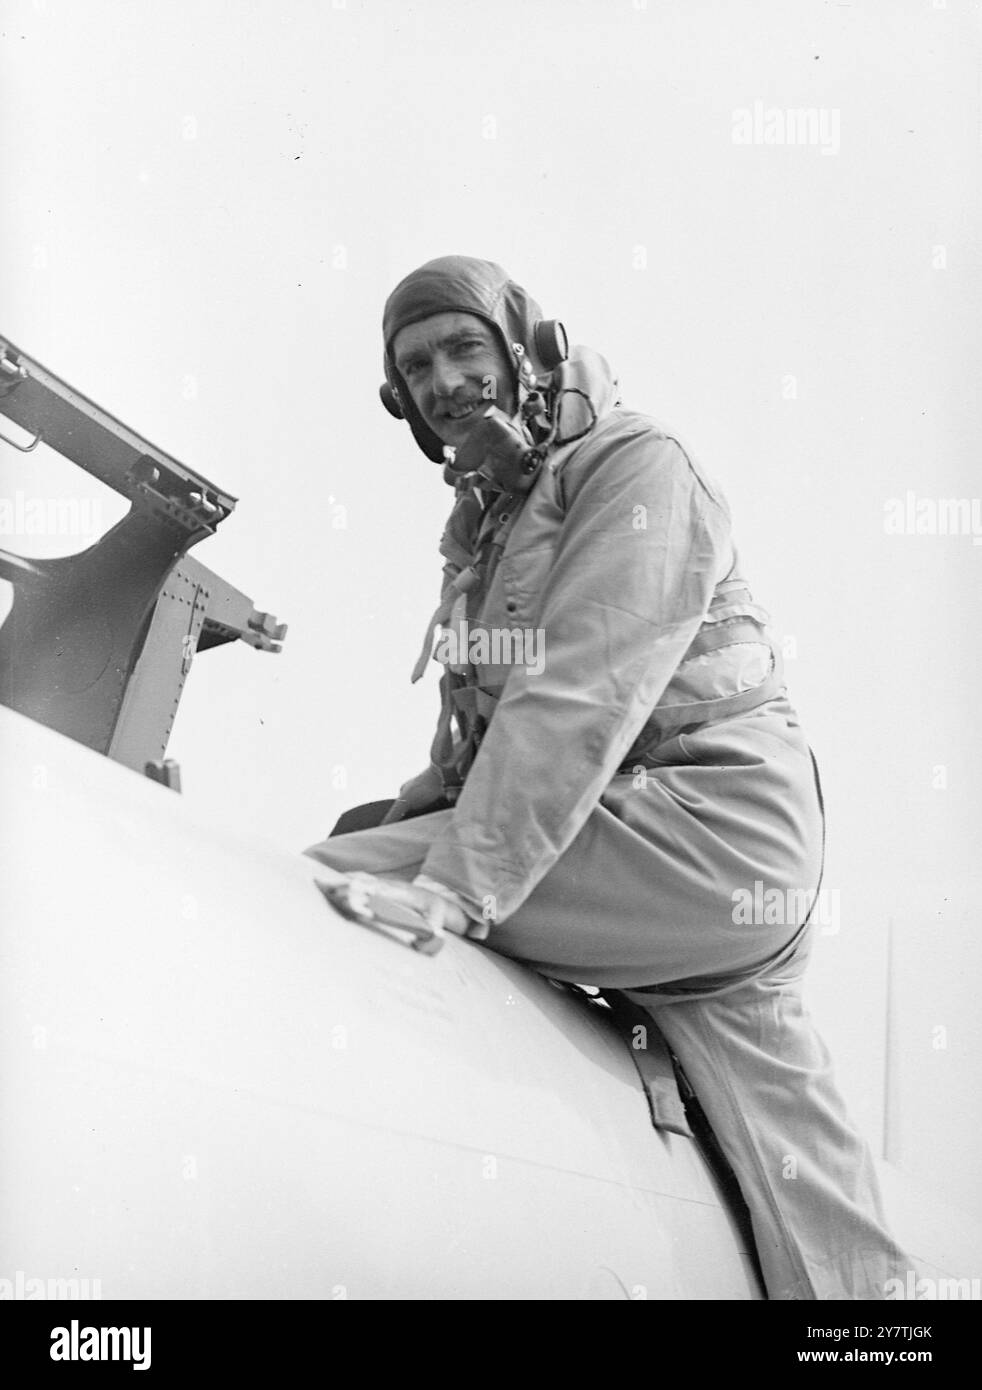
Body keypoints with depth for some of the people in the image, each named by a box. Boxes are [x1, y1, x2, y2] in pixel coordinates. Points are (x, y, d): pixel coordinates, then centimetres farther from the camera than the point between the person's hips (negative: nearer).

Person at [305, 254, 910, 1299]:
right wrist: (410, 823, 3)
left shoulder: (636, 465, -4)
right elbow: (472, 721, 23)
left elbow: (584, 692, -19)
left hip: (708, 829, -9)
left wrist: (454, 883, -28)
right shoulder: (478, 520, 24)